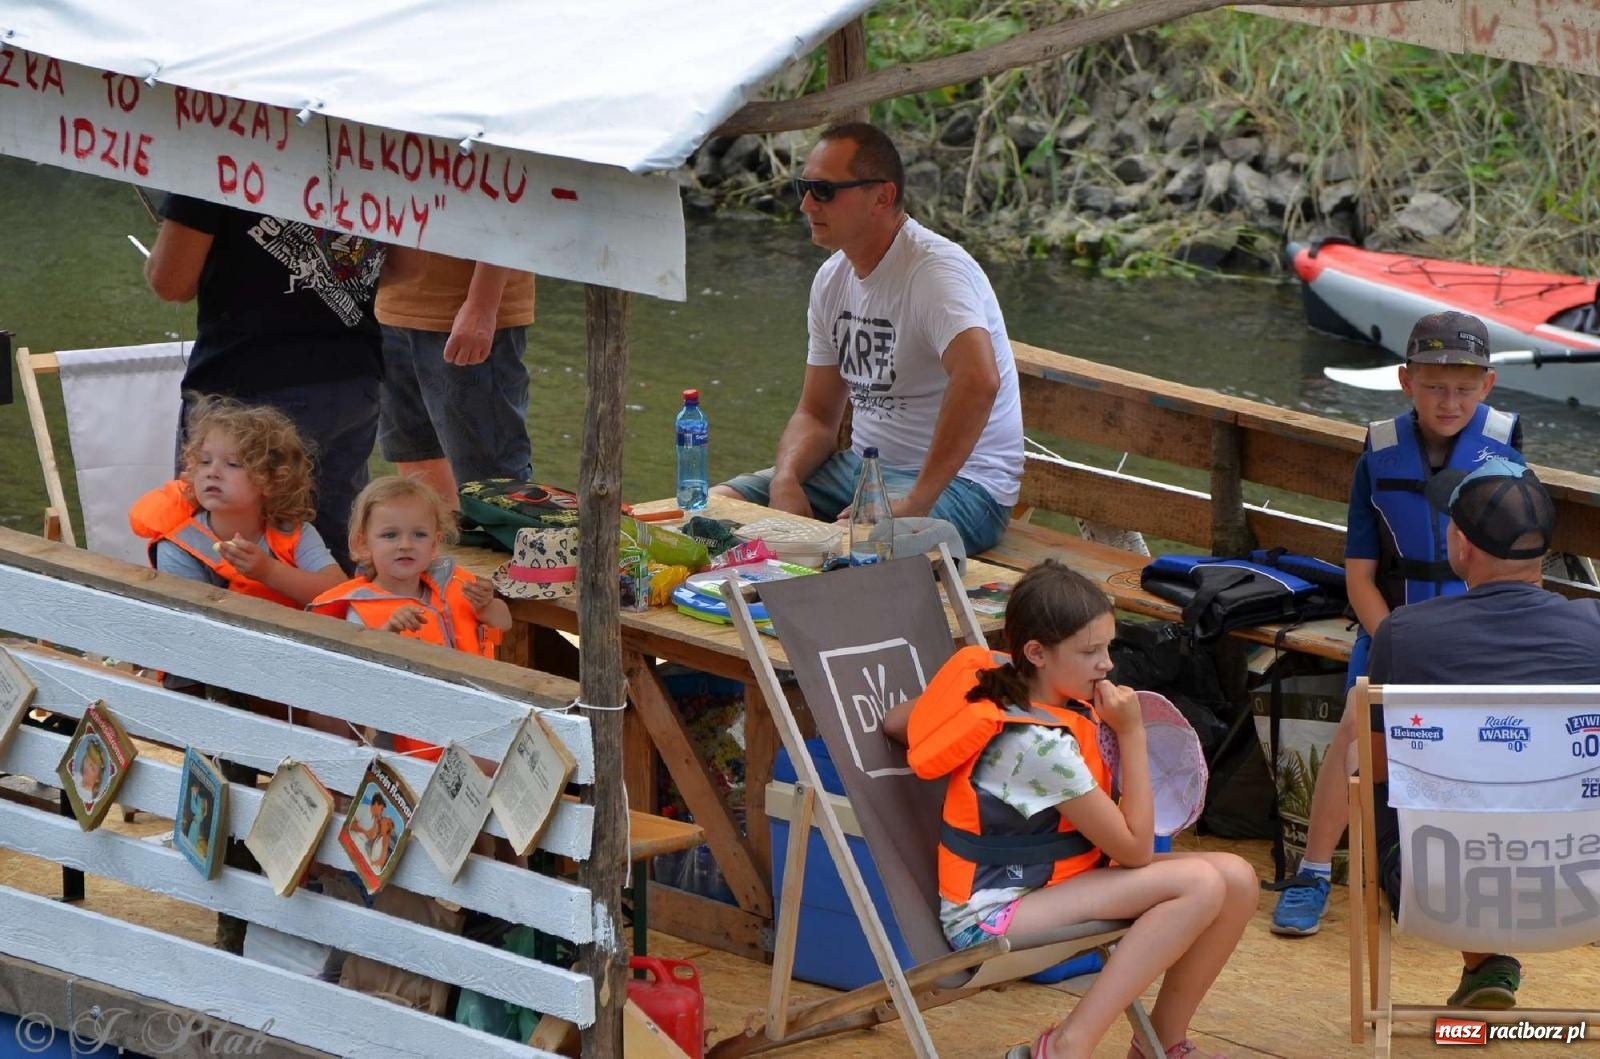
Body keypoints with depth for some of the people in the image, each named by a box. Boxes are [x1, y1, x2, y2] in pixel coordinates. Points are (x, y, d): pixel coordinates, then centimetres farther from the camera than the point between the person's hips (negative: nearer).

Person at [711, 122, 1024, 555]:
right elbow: (816, 414, 15)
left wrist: (914, 504, -38)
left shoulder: (935, 271, -20)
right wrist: (786, 480, -9)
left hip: (958, 482, -9)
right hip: (862, 466, 9)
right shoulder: (833, 279, 9)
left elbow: (979, 380, -39)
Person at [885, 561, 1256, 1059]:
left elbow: (894, 722, 13)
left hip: (1045, 880, 9)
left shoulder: (995, 680, -1)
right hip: (994, 915, -9)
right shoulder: (1042, 745, -26)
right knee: (1200, 885, -27)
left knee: (1236, 879, -4)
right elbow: (1134, 849, -18)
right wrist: (1132, 734, -18)